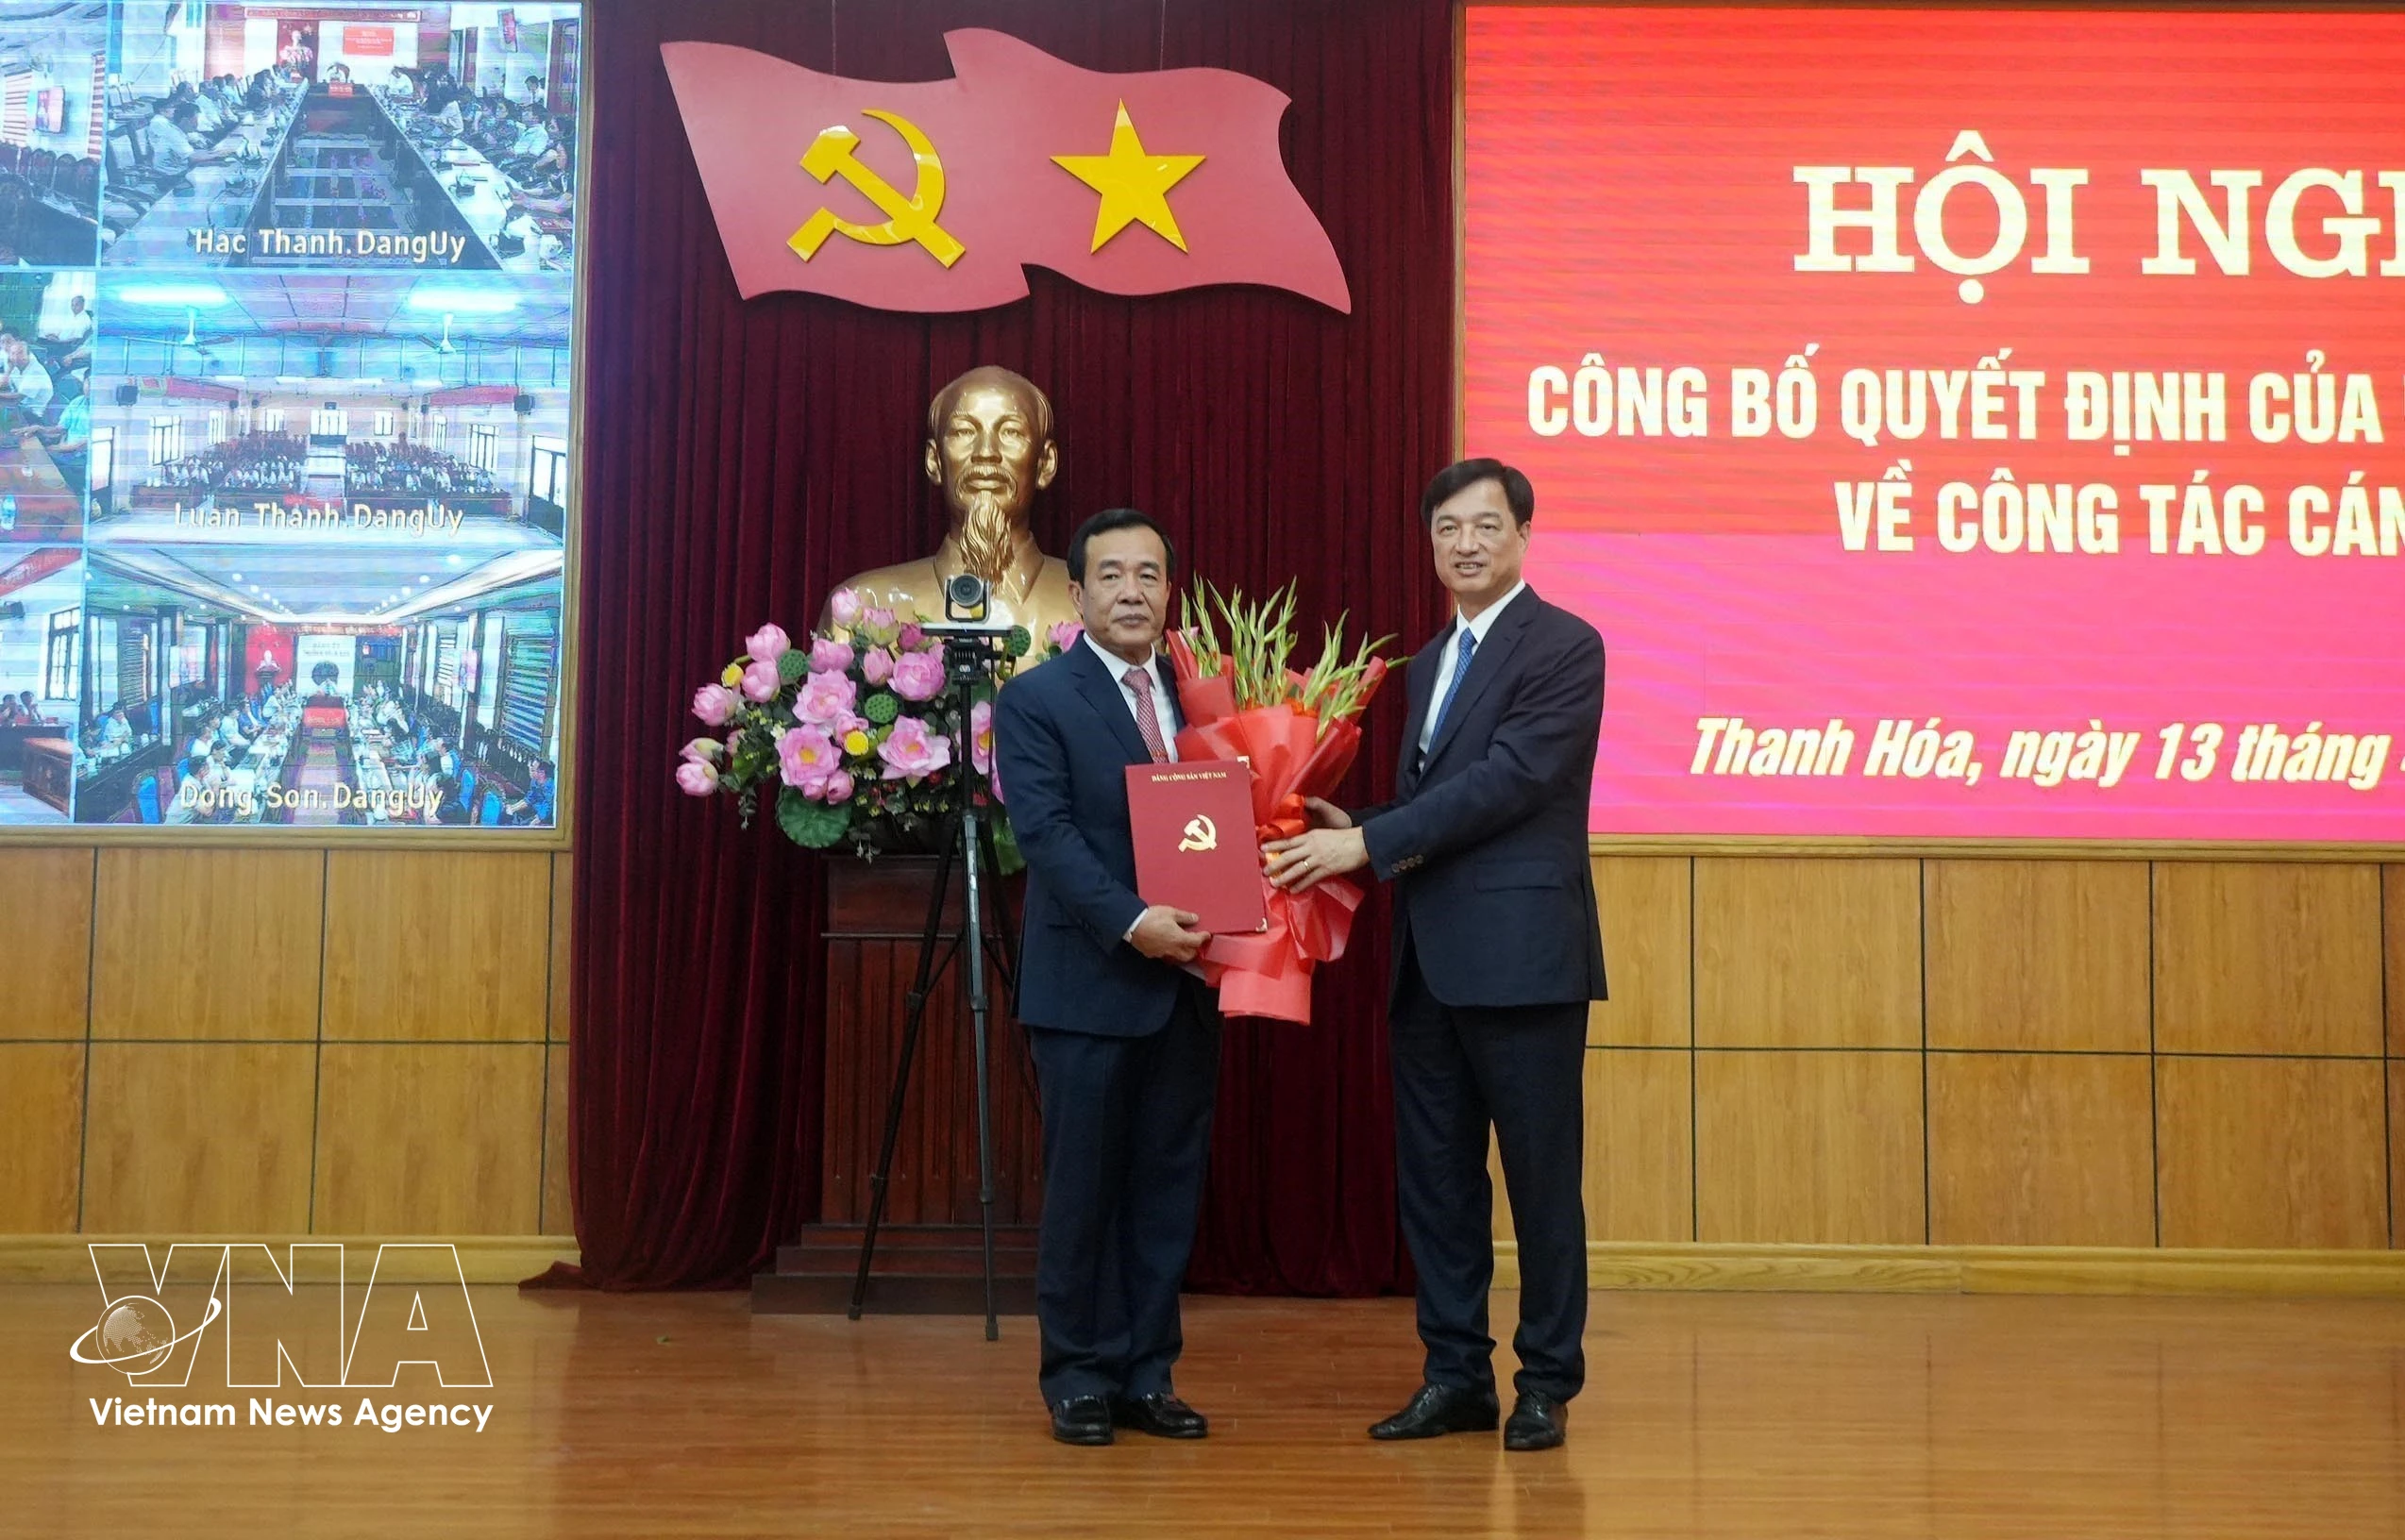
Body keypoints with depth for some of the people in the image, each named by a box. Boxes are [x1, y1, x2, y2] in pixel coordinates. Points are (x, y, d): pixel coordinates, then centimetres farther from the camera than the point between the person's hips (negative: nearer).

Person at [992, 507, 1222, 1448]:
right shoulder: (1035, 700, -3)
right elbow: (1047, 835, -13)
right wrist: (1132, 922, -25)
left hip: (1186, 980, 5)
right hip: (1088, 983, -5)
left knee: (1169, 1185, 8)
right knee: (1084, 1186, 3)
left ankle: (1147, 1374, 18)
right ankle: (1079, 1378, 14)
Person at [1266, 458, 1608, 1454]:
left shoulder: (1565, 647, -7)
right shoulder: (1429, 662, 19)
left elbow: (1508, 782, -17)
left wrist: (1366, 842, -18)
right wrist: (1354, 831, 1)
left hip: (1521, 953, -8)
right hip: (1429, 959, 8)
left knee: (1541, 1175, 2)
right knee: (1433, 1175, 11)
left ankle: (1547, 1382, 14)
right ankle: (1456, 1376, 21)